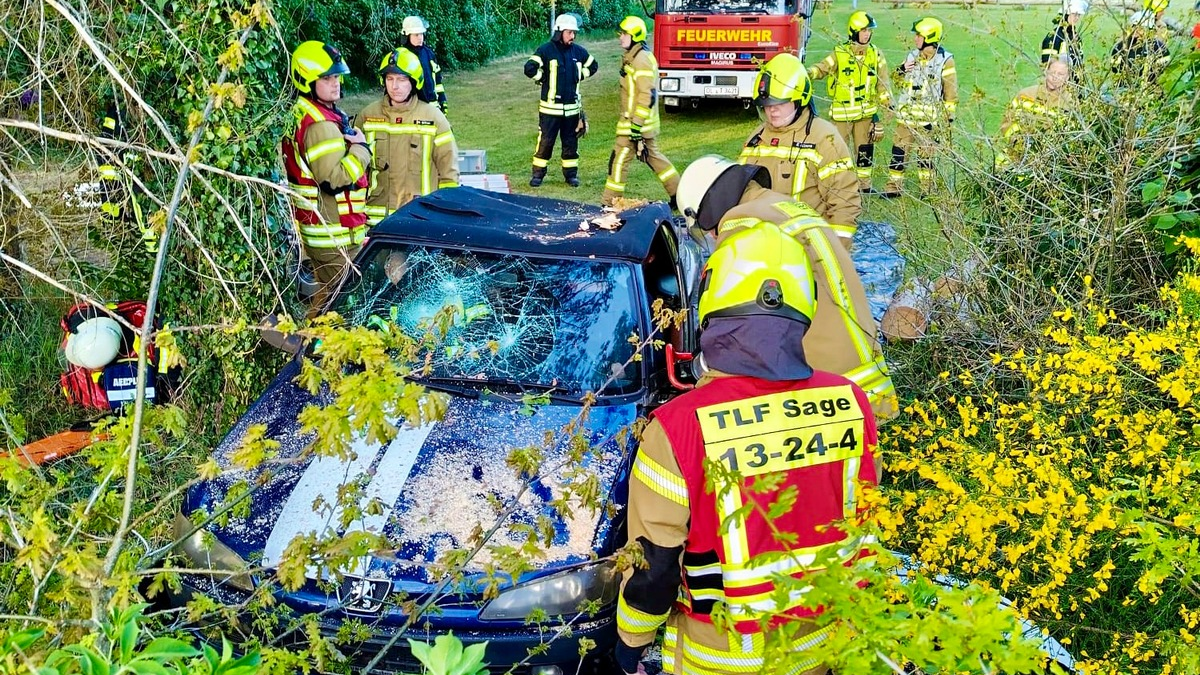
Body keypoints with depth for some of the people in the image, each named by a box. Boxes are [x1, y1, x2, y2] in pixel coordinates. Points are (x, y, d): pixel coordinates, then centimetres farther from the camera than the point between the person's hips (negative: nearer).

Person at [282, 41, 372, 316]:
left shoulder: (301, 114, 12)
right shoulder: (320, 124, -21)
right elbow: (336, 178, -26)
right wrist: (360, 147, -16)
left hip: (318, 227, 11)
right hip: (334, 233, -10)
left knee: (325, 294, 20)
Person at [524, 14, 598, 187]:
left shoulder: (578, 51, 5)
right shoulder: (546, 50, -9)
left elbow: (593, 66, 21)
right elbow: (530, 69, -17)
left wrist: (578, 77, 9)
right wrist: (544, 80, -7)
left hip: (572, 107, 4)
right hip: (550, 107, -4)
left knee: (571, 142, 10)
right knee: (545, 141, 0)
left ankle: (571, 173, 21)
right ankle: (538, 173, 10)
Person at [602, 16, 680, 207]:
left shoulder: (642, 59, -18)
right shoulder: (632, 57, 14)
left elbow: (647, 96, -24)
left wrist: (636, 127, -25)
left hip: (637, 122, -10)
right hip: (634, 121, 10)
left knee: (619, 159, -5)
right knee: (653, 156, 17)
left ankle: (609, 203, 1)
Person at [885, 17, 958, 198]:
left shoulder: (945, 60, -7)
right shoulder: (912, 56, 8)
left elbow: (951, 92, -5)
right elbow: (899, 84, 16)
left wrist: (949, 117, -7)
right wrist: (901, 70, -5)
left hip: (928, 118, -5)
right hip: (906, 115, 5)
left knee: (925, 154, 5)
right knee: (899, 150, 3)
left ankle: (928, 188, 18)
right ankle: (894, 187, 9)